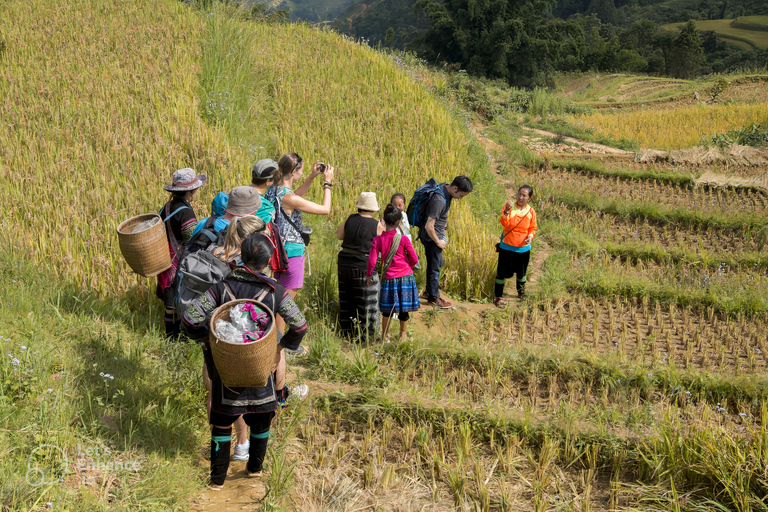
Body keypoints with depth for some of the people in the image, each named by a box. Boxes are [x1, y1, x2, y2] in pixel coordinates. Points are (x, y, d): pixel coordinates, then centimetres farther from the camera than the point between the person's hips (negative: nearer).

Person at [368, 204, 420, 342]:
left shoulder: (378, 240, -7)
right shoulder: (404, 239, -10)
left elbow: (372, 260, -9)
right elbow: (414, 259, -5)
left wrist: (369, 274, 8)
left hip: (389, 278, 1)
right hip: (406, 277, -1)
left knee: (387, 309, 14)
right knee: (404, 308, 13)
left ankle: (384, 335, 23)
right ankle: (403, 334, 26)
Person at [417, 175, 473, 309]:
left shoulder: (445, 190, -1)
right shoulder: (439, 200, -31)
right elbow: (429, 226, -31)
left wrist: (442, 234, 19)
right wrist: (438, 242, -17)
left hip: (438, 235, 10)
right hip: (431, 238, -10)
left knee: (438, 264, 23)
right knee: (434, 267, 4)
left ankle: (429, 291, 39)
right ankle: (433, 298, 19)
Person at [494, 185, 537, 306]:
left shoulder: (531, 212, -3)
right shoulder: (509, 206, -11)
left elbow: (533, 228, 7)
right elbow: (504, 223, -25)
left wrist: (531, 235, -14)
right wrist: (507, 211, -41)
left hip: (523, 248, 3)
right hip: (507, 246, -3)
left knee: (521, 272, 18)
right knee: (502, 272, -1)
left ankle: (521, 292, 45)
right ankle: (498, 297, 13)